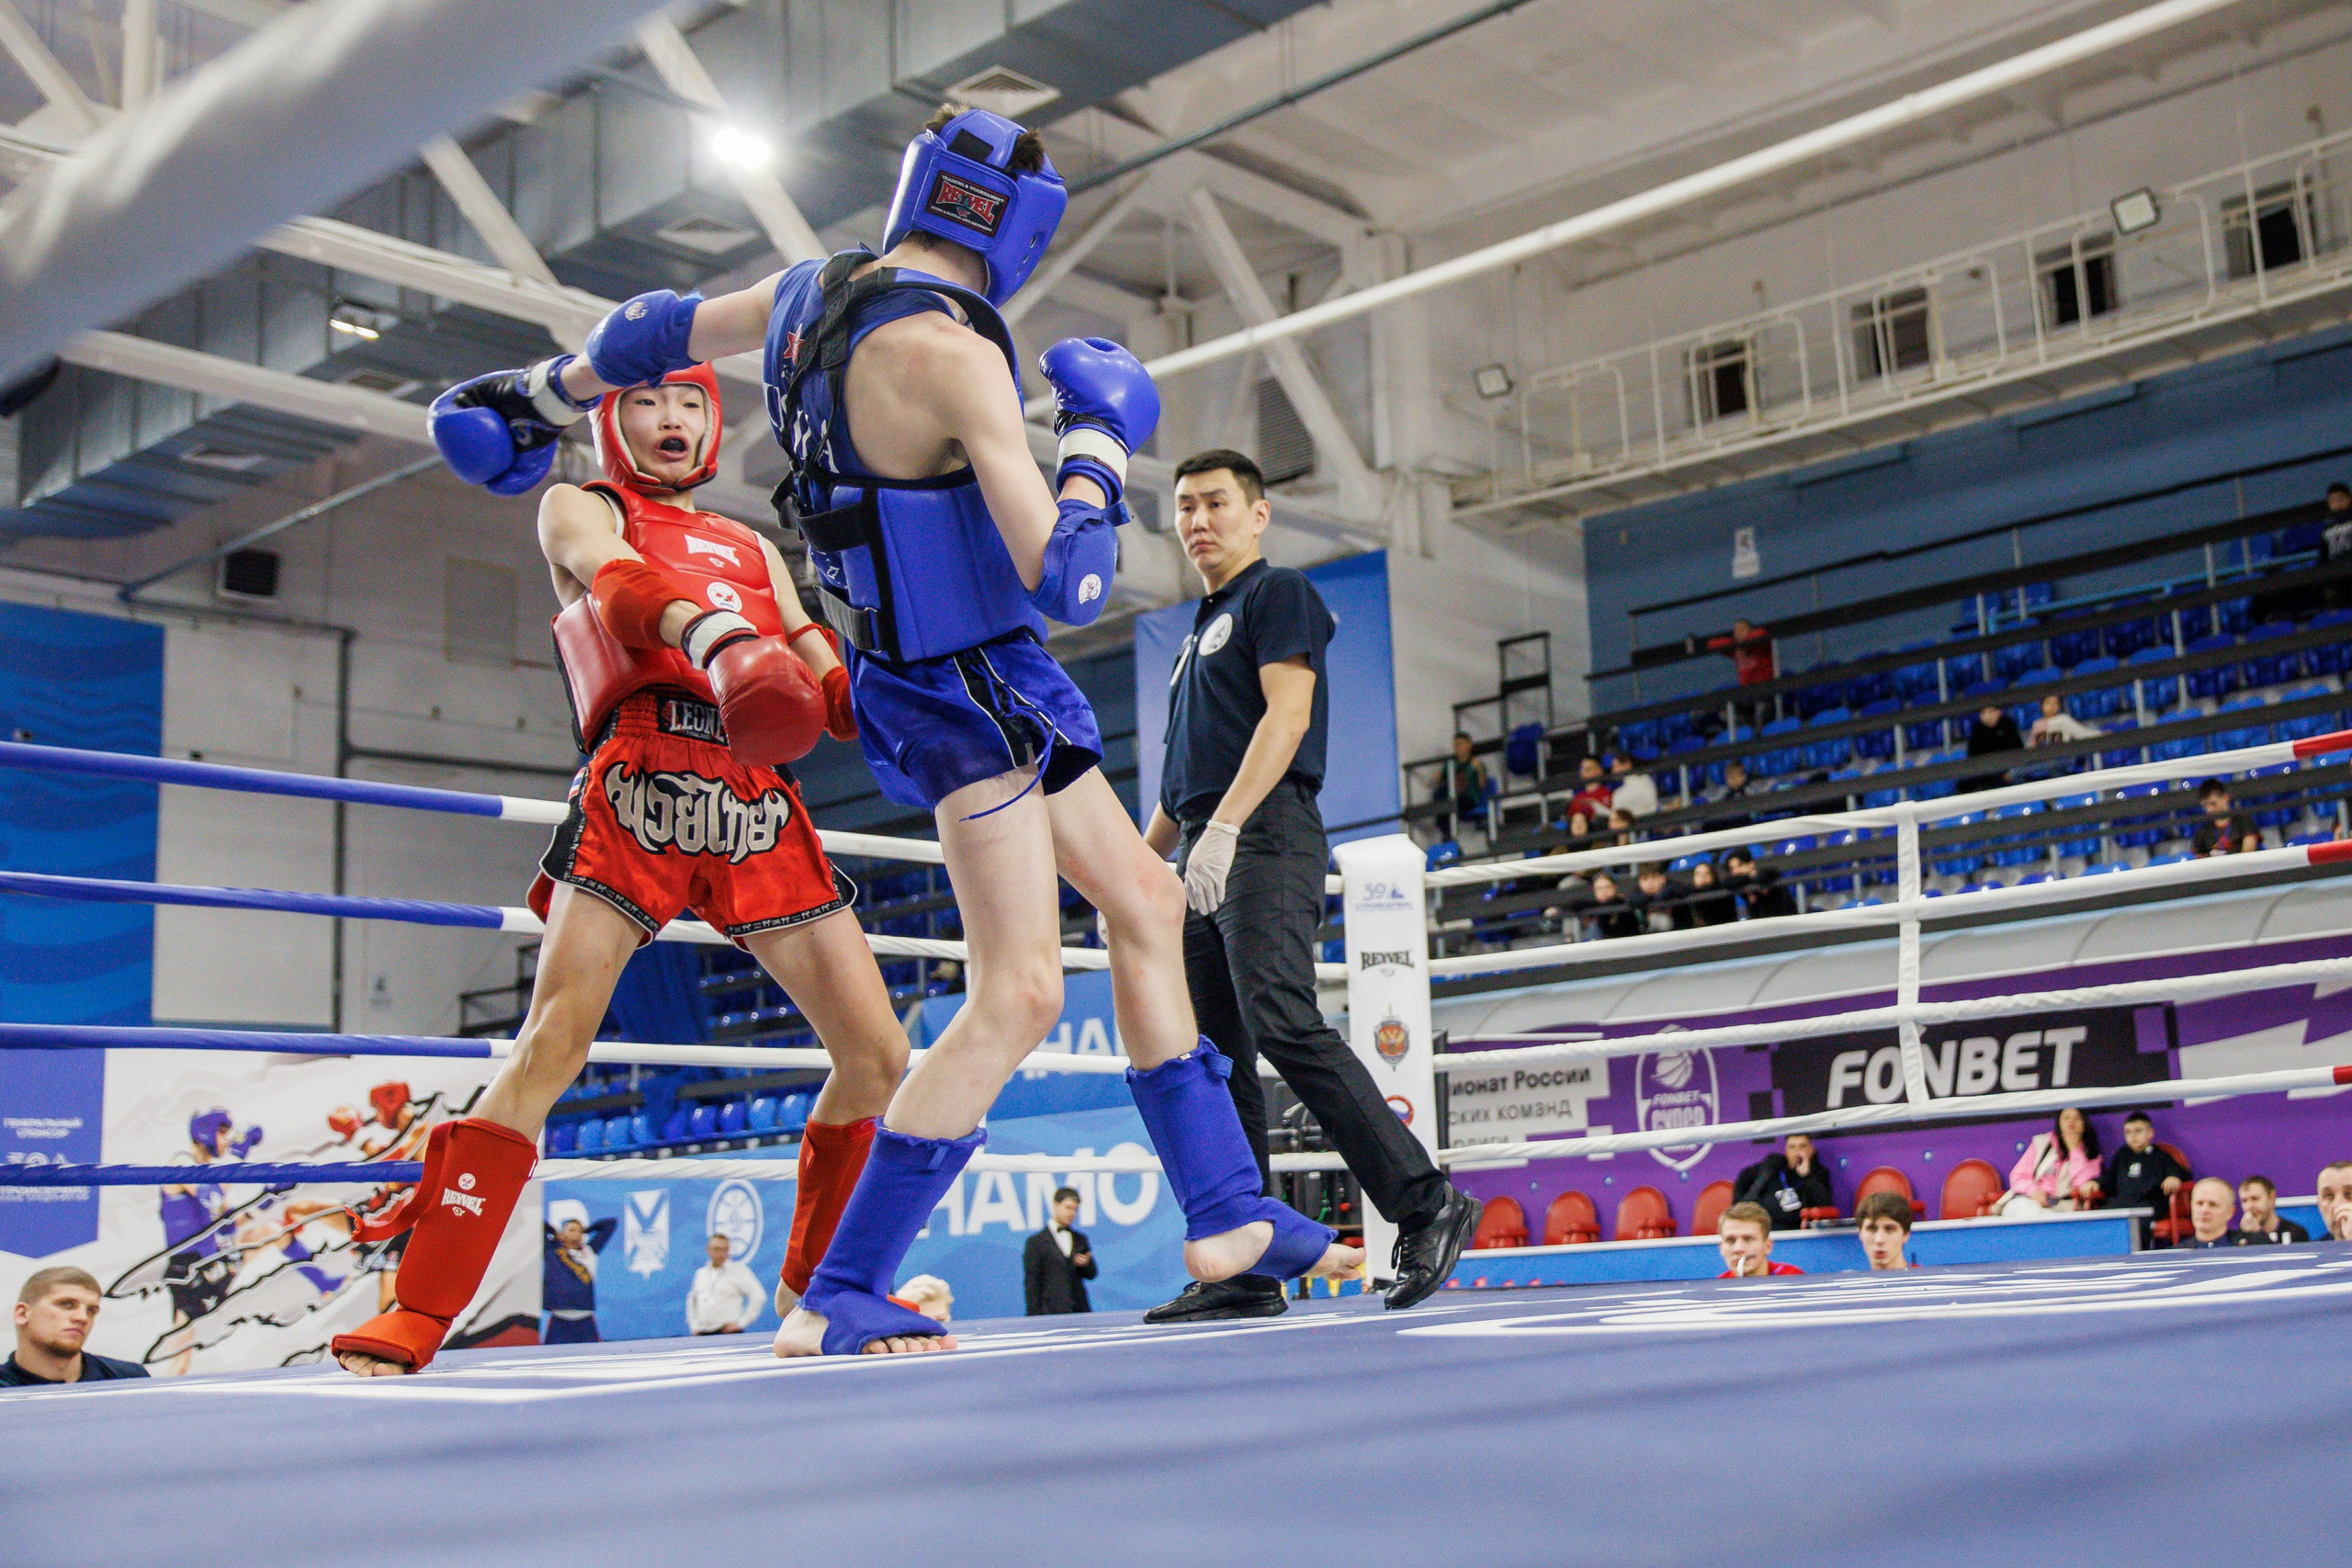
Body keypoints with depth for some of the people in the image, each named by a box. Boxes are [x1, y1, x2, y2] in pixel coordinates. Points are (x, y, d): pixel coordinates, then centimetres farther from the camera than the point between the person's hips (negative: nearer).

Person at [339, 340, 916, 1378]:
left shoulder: (753, 549, 29)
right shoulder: (578, 510, 15)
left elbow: (834, 692, 21)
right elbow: (624, 583, -10)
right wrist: (712, 635, -31)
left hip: (761, 806, 5)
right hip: (640, 785, -5)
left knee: (876, 1052, 0)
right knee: (552, 1041, -17)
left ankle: (816, 1282, 19)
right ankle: (417, 1310, -13)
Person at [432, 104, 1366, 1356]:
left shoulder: (813, 293, 5)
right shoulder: (951, 352, -22)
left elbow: (659, 332, 23)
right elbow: (1067, 583, -26)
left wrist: (543, 394, 40)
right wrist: (1100, 435, -9)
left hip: (958, 678, 10)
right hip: (961, 687, -10)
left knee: (1146, 902, 15)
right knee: (1019, 995, -9)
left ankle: (1225, 1215, 22)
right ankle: (837, 1302, -3)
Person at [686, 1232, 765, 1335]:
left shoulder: (739, 1271, -1)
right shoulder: (701, 1273, 16)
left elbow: (759, 1297, -7)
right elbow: (692, 1299, 30)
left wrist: (741, 1322, -9)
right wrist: (693, 1325, 18)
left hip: (728, 1332, -5)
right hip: (702, 1333, 5)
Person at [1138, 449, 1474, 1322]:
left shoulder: (1279, 594, 3)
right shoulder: (1201, 631, 28)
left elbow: (1287, 712, -12)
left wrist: (1223, 826, -22)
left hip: (1265, 840, -9)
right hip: (1203, 865, 9)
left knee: (1284, 1025, -23)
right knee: (1214, 1057, 2)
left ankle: (1425, 1204, -17)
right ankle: (1246, 1269, 2)